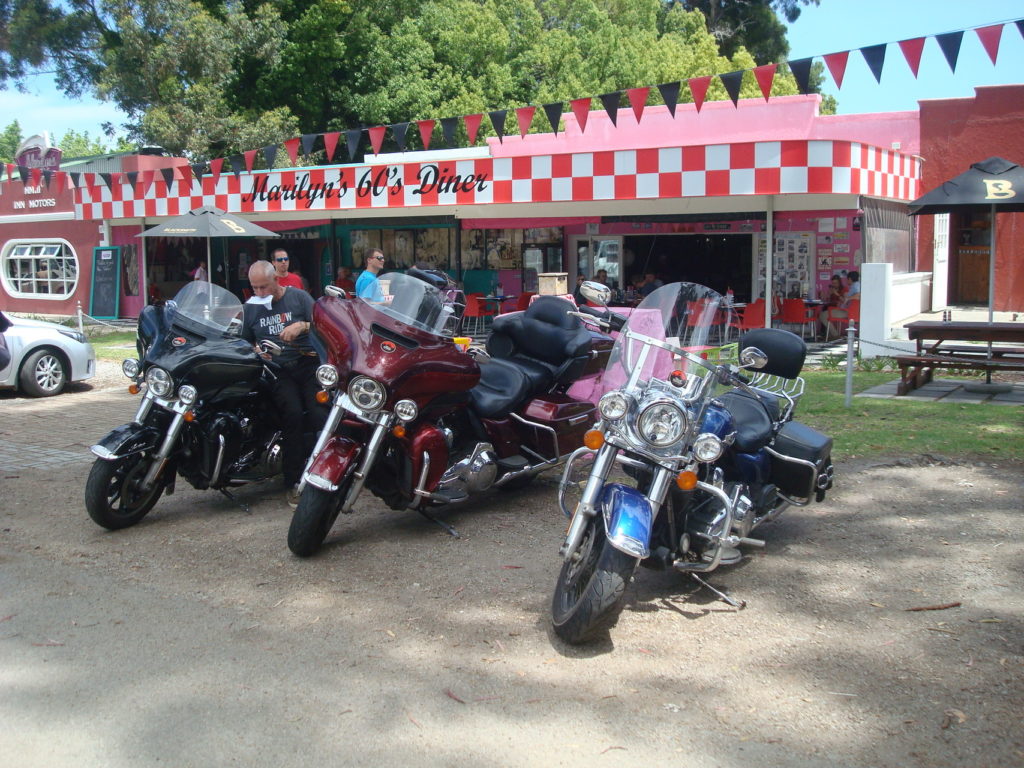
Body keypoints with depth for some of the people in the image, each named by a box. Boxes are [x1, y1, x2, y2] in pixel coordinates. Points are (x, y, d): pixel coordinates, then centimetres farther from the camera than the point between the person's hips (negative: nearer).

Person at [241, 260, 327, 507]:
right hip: (277, 370, 1)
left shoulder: (299, 297, 7)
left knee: (320, 413, -25)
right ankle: (293, 482, -21)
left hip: (307, 363, -1)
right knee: (293, 413, -28)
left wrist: (302, 326, -13)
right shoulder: (250, 307, 15)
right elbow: (246, 343, 22)